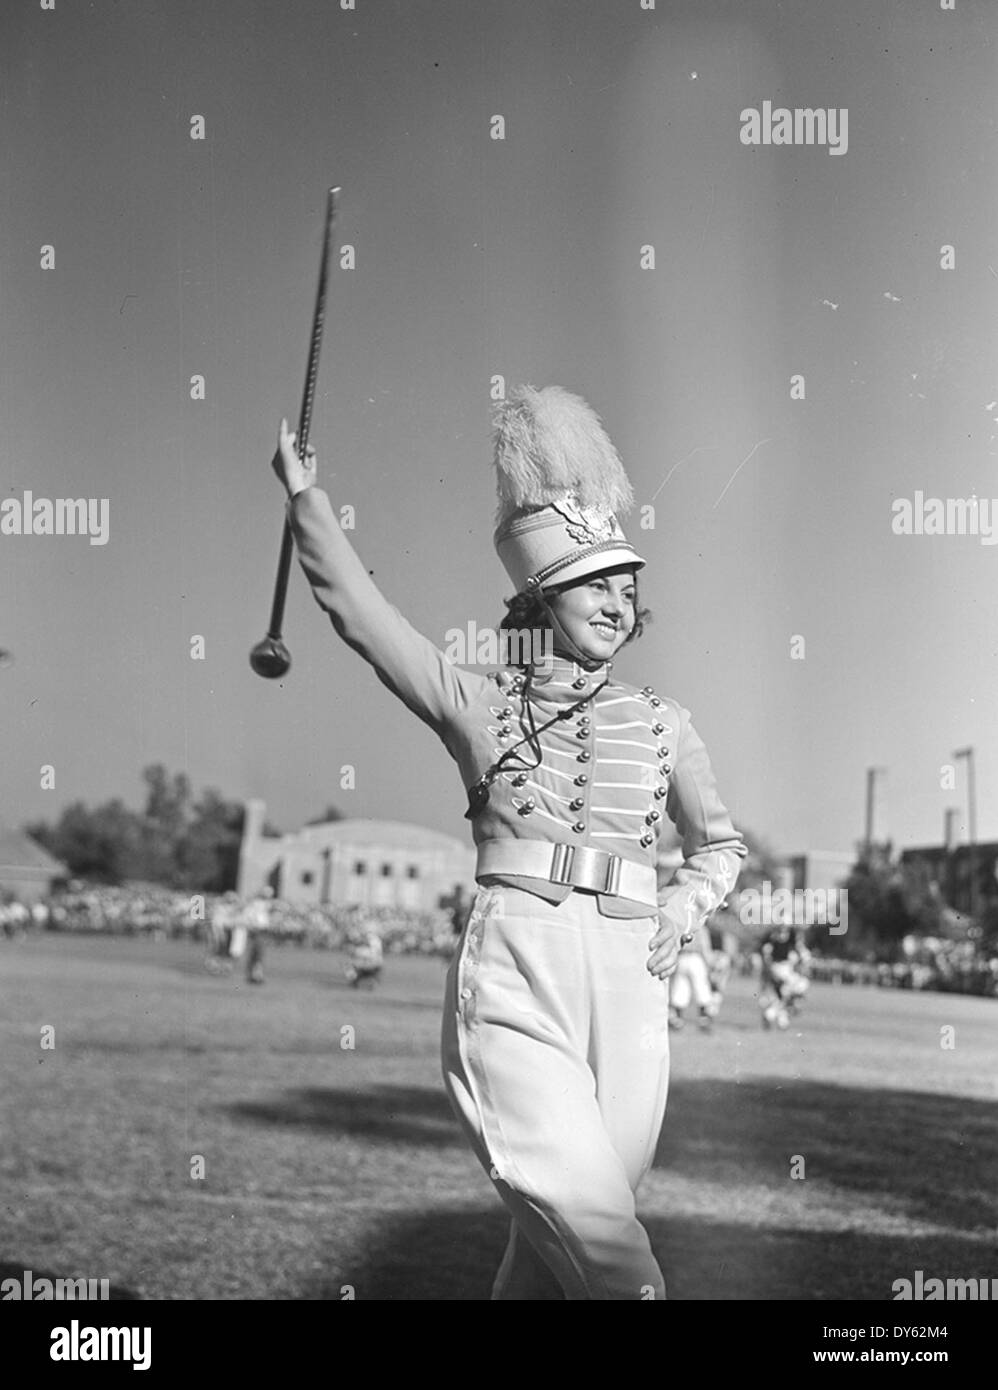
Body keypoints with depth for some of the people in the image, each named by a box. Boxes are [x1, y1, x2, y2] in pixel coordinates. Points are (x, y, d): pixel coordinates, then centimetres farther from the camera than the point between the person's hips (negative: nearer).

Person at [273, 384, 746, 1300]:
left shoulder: (659, 722, 16)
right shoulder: (479, 706, 9)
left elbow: (720, 843, 27)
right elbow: (359, 612, 2)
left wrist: (689, 900, 7)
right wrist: (305, 496, -6)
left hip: (627, 994, 4)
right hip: (513, 989, -3)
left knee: (551, 1256, 6)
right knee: (607, 1252, -18)